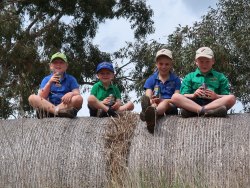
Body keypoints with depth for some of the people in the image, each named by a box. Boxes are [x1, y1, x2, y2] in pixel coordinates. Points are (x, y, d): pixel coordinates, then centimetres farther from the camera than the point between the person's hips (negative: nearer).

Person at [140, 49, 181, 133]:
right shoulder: (151, 79, 14)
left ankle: (153, 113, -71)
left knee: (166, 103, -36)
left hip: (170, 108, -1)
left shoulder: (175, 79, 12)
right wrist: (152, 101, -26)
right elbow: (148, 98, 0)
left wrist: (163, 101, -20)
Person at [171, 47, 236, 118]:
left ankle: (193, 111, -39)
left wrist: (216, 96, -9)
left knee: (231, 98, -29)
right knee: (175, 97, -26)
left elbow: (226, 96, 12)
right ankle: (207, 111, -42)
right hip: (194, 102, 0)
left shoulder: (220, 77, 22)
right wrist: (193, 95, -10)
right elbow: (183, 96, 11)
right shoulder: (189, 77, 22)